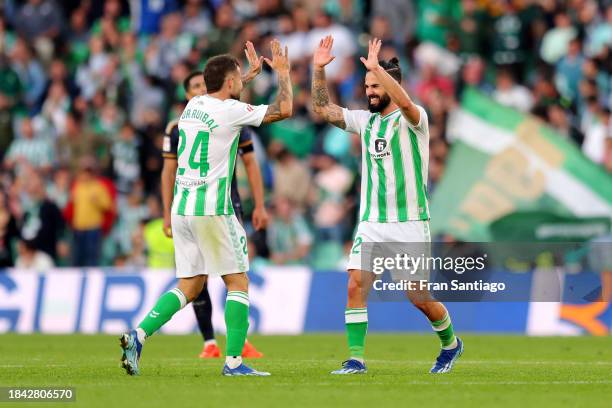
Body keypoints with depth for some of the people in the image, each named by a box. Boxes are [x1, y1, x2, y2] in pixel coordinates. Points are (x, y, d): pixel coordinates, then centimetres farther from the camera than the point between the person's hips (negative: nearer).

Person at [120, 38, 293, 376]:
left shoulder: (192, 105, 12)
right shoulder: (230, 111, -10)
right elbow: (284, 109, -7)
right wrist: (283, 73, 9)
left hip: (182, 208, 7)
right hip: (212, 209, -7)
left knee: (190, 285, 11)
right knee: (238, 282, 2)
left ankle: (138, 336, -6)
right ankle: (233, 361, -3)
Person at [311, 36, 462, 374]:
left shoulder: (413, 119, -8)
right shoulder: (365, 120, 10)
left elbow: (405, 103, -32)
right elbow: (322, 109, 8)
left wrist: (377, 67, -35)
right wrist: (318, 69, -4)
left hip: (409, 223, -5)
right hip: (371, 223, 5)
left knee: (419, 297, 1)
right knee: (356, 285, -13)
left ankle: (450, 344, 28)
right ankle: (356, 359, -10)